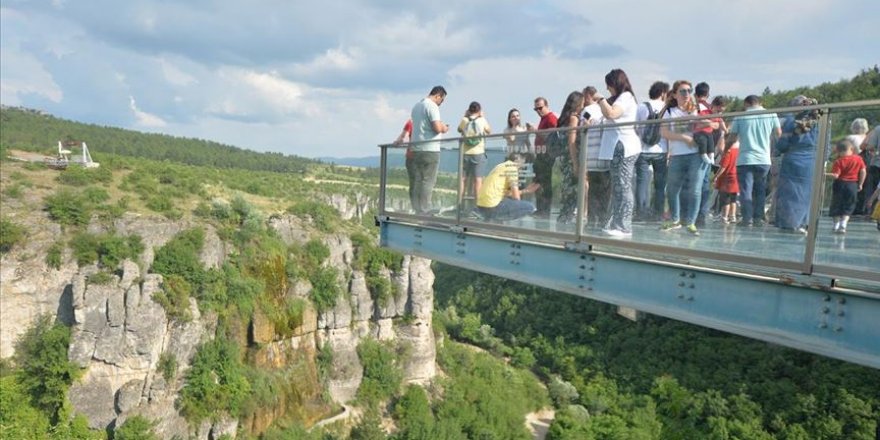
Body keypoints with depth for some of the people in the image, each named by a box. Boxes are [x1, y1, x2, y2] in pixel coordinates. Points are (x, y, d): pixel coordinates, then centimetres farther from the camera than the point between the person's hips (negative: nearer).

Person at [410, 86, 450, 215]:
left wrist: (440, 125, 19)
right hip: (430, 149, -8)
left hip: (416, 148, 8)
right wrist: (444, 128, 1)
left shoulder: (416, 105, 17)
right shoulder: (432, 106, -10)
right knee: (428, 181, -5)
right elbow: (437, 128, -20)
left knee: (417, 181, 9)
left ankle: (416, 210, 11)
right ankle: (424, 212, -5)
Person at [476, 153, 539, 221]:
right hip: (492, 206, -10)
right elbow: (516, 196, -10)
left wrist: (525, 191, 25)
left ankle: (490, 218, 11)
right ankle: (495, 219, -8)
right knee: (530, 207, -5)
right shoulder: (512, 166, -5)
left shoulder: (501, 166, 21)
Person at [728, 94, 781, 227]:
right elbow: (778, 133, 8)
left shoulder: (740, 117, -1)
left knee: (746, 191, 0)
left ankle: (747, 218, -6)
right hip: (764, 160, 2)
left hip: (745, 160, -2)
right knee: (760, 191, 13)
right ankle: (758, 218, 12)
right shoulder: (771, 114, 3)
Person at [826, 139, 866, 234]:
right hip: (853, 185, 2)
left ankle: (836, 226, 14)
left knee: (837, 206, 11)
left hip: (840, 184, -2)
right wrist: (860, 184, 8)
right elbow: (863, 172, 1)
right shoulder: (858, 159, 0)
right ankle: (843, 225, -2)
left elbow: (836, 176, -18)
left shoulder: (839, 161, -12)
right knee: (848, 207, 9)